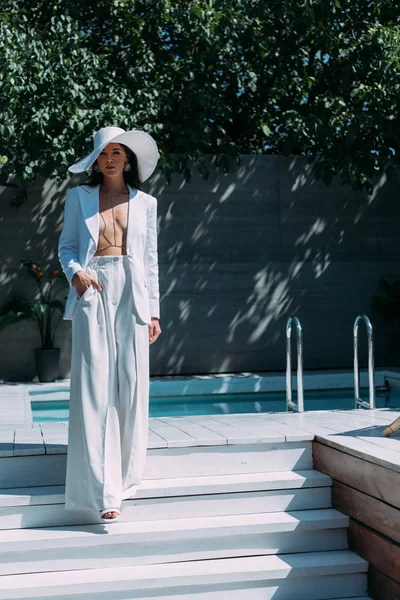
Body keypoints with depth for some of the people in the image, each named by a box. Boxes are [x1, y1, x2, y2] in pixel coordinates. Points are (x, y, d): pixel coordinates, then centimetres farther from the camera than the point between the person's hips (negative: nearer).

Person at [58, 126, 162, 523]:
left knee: (131, 384, -3)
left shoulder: (145, 202, 15)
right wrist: (75, 272, -10)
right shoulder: (79, 197, 14)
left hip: (131, 294, 2)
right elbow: (66, 246, 12)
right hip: (92, 294, -1)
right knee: (94, 386, -10)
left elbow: (150, 259, 14)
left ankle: (124, 473, 13)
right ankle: (103, 490, -11)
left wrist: (153, 310, 8)